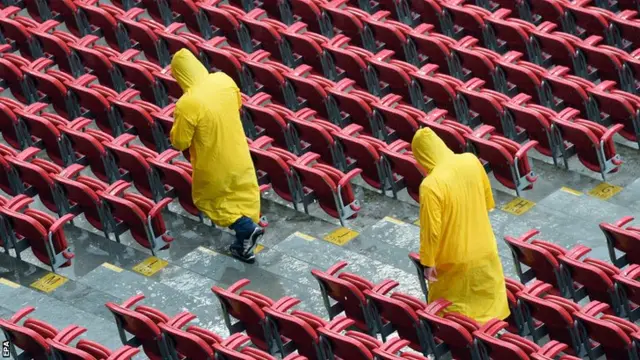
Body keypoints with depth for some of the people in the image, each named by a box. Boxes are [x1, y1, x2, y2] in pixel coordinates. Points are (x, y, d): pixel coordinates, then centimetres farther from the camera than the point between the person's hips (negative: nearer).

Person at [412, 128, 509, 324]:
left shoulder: (430, 185, -31)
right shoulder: (471, 161, -13)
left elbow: (431, 230, -25)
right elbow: (486, 194, 7)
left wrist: (428, 262, -11)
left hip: (454, 258, -5)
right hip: (483, 247, 5)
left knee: (447, 308, 18)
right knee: (490, 295, 27)